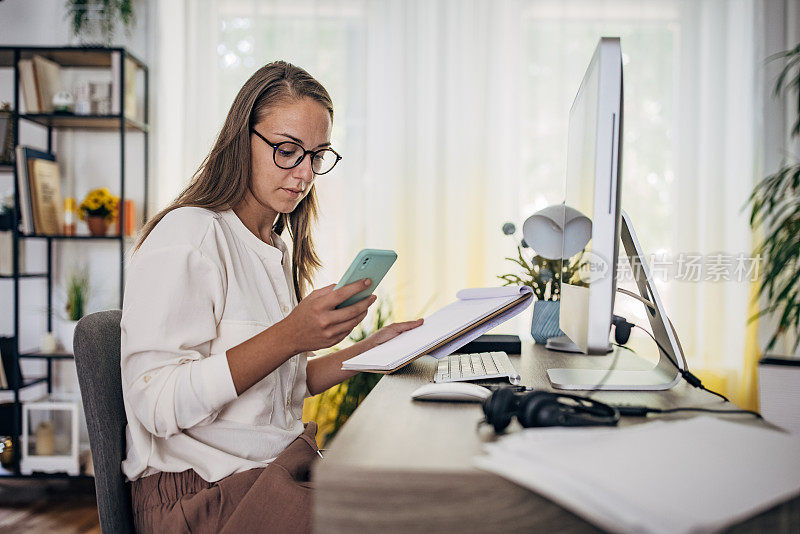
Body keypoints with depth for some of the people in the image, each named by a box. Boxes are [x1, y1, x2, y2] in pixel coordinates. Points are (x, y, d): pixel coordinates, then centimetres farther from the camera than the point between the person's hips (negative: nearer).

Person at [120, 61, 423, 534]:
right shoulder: (188, 233, -11)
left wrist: (372, 349, 5)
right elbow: (156, 404, -20)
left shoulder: (278, 249, 16)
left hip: (277, 470, 8)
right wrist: (288, 337, -26)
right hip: (197, 493, -8)